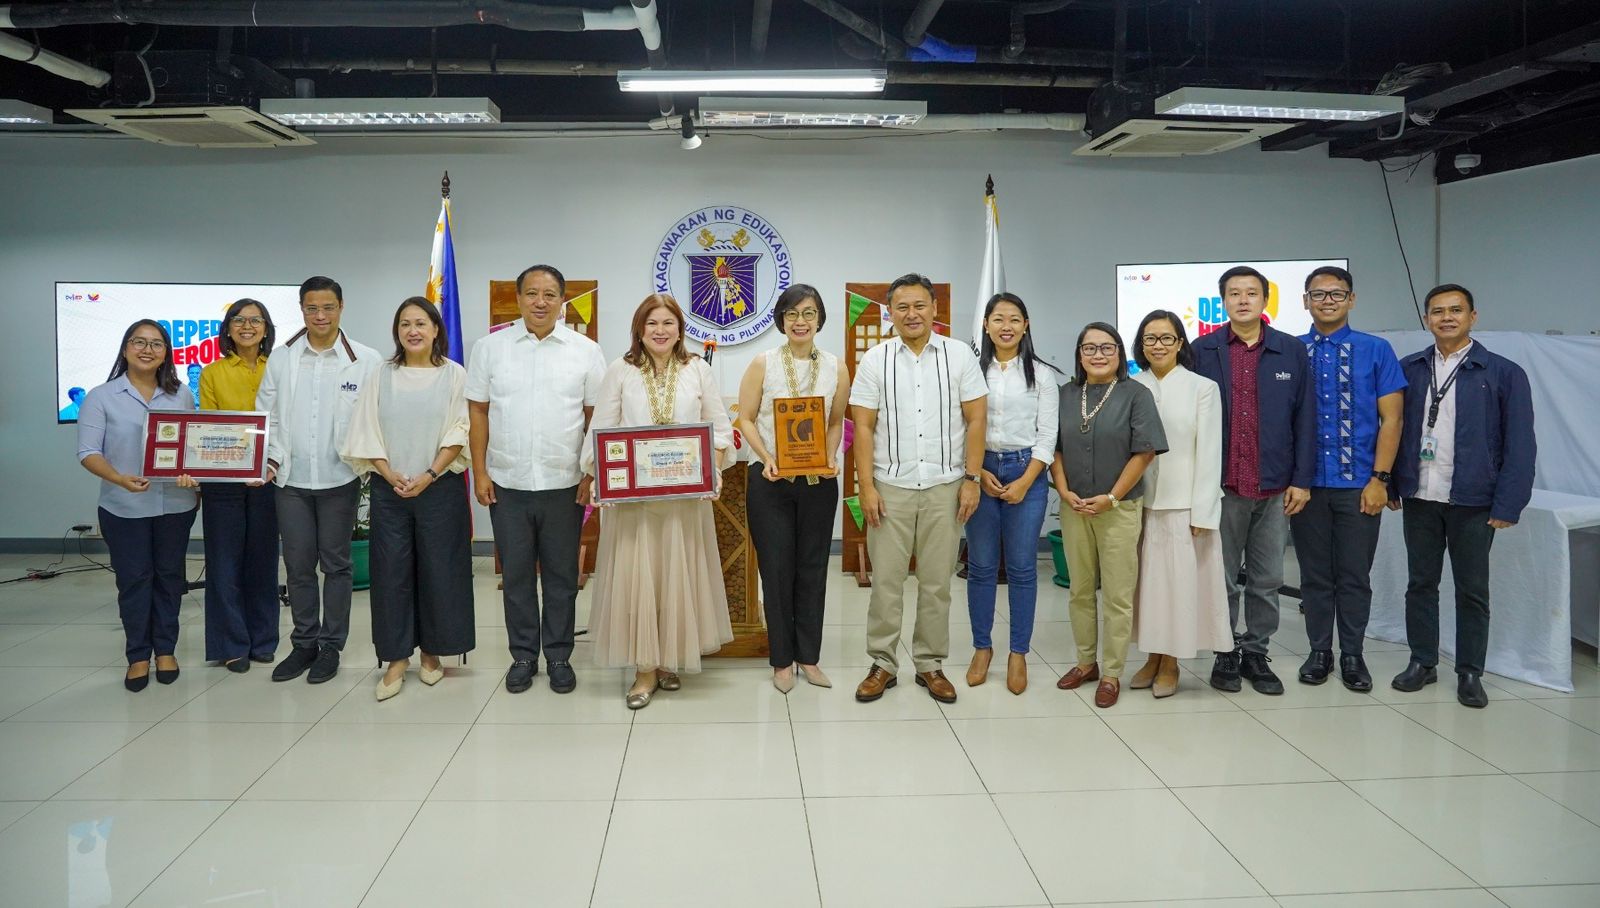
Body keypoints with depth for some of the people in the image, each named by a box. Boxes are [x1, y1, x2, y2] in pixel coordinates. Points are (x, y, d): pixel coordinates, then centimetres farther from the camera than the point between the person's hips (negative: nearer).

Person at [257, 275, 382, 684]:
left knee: (335, 564, 8)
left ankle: (331, 646, 19)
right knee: (298, 565, 9)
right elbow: (267, 416, 8)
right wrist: (271, 459, -4)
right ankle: (304, 643, 23)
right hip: (291, 479, 3)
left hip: (340, 478, -2)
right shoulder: (281, 360, 5)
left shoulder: (366, 360, -4)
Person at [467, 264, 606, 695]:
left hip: (564, 483, 0)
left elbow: (596, 416, 3)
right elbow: (478, 412, 5)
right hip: (507, 482, 1)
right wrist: (479, 473, -1)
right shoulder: (489, 348, 3)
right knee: (516, 574, 9)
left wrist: (593, 474, -3)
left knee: (561, 575, 8)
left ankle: (559, 655, 21)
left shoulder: (586, 351, 2)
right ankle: (523, 654, 23)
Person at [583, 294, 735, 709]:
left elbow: (720, 427, 6)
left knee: (680, 576, 7)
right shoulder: (620, 372, 4)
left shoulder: (698, 370, 5)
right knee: (635, 576, -2)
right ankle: (645, 668, 7)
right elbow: (600, 431, 2)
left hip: (685, 494, 1)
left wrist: (712, 468, -10)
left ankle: (672, 659, 23)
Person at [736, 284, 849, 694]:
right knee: (776, 569, 3)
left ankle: (808, 656, 20)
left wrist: (830, 459, -6)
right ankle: (782, 659, 15)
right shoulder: (763, 364, -2)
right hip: (770, 479, -2)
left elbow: (836, 422, 10)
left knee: (813, 568, 8)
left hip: (818, 480, 2)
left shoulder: (836, 368, 3)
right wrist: (766, 459, -15)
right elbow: (746, 419, -2)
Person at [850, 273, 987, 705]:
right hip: (891, 487, 0)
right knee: (886, 581, 3)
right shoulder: (875, 360, 2)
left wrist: (971, 479, -4)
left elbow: (976, 419, 2)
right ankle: (882, 664, 15)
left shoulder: (959, 355, 2)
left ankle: (931, 665, 19)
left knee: (937, 583, 7)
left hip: (945, 487, 0)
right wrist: (866, 486, -6)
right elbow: (863, 427, 0)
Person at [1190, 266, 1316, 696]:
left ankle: (1256, 653, 23)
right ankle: (1226, 653, 21)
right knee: (1222, 577, 8)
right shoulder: (1203, 351, 0)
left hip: (1274, 486, 1)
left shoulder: (1292, 351, 4)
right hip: (1221, 485, -1)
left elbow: (1304, 419, 4)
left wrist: (1302, 479, 0)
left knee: (1267, 579, 10)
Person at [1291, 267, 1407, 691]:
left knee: (1355, 575, 7)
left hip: (1358, 484, -1)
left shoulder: (1376, 350, -1)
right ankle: (1319, 652, 23)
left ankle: (1352, 656, 21)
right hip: (1306, 484, 1)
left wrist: (1379, 479, -8)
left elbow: (1390, 418, -2)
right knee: (1315, 574, 10)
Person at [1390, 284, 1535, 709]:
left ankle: (1470, 673, 18)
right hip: (1419, 497, 2)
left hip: (1473, 501, -2)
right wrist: (1391, 484, 2)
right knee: (1421, 582, 11)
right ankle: (1422, 662, 24)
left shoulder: (1504, 374, -3)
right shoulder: (1409, 369, 4)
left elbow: (1519, 445, -5)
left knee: (1472, 589, 7)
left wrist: (1507, 505, -9)